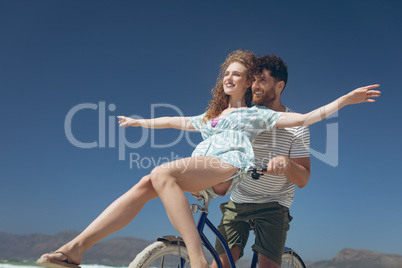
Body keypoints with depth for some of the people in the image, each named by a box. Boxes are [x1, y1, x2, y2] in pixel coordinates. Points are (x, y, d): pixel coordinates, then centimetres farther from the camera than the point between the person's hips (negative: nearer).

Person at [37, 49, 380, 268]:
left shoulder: (256, 114, 19)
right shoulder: (209, 116, 35)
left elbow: (305, 118, 13)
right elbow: (174, 121, 45)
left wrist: (347, 99, 6)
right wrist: (139, 122, 54)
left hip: (229, 165, -5)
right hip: (199, 176, 6)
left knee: (162, 173, -33)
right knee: (146, 184, -21)